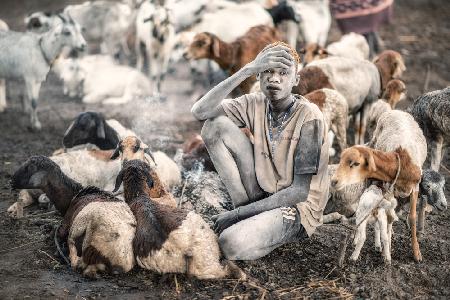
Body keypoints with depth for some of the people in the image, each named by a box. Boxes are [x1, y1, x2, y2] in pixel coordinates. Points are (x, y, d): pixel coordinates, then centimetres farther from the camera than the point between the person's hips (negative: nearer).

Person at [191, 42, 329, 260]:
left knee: (231, 243, -35)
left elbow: (300, 191, -19)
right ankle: (247, 211, -3)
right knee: (215, 126, -8)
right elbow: (199, 112, -15)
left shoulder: (309, 117, -17)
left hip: (298, 207, -6)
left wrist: (239, 213, -19)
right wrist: (246, 70, -23)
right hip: (263, 196, 6)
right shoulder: (256, 105, -1)